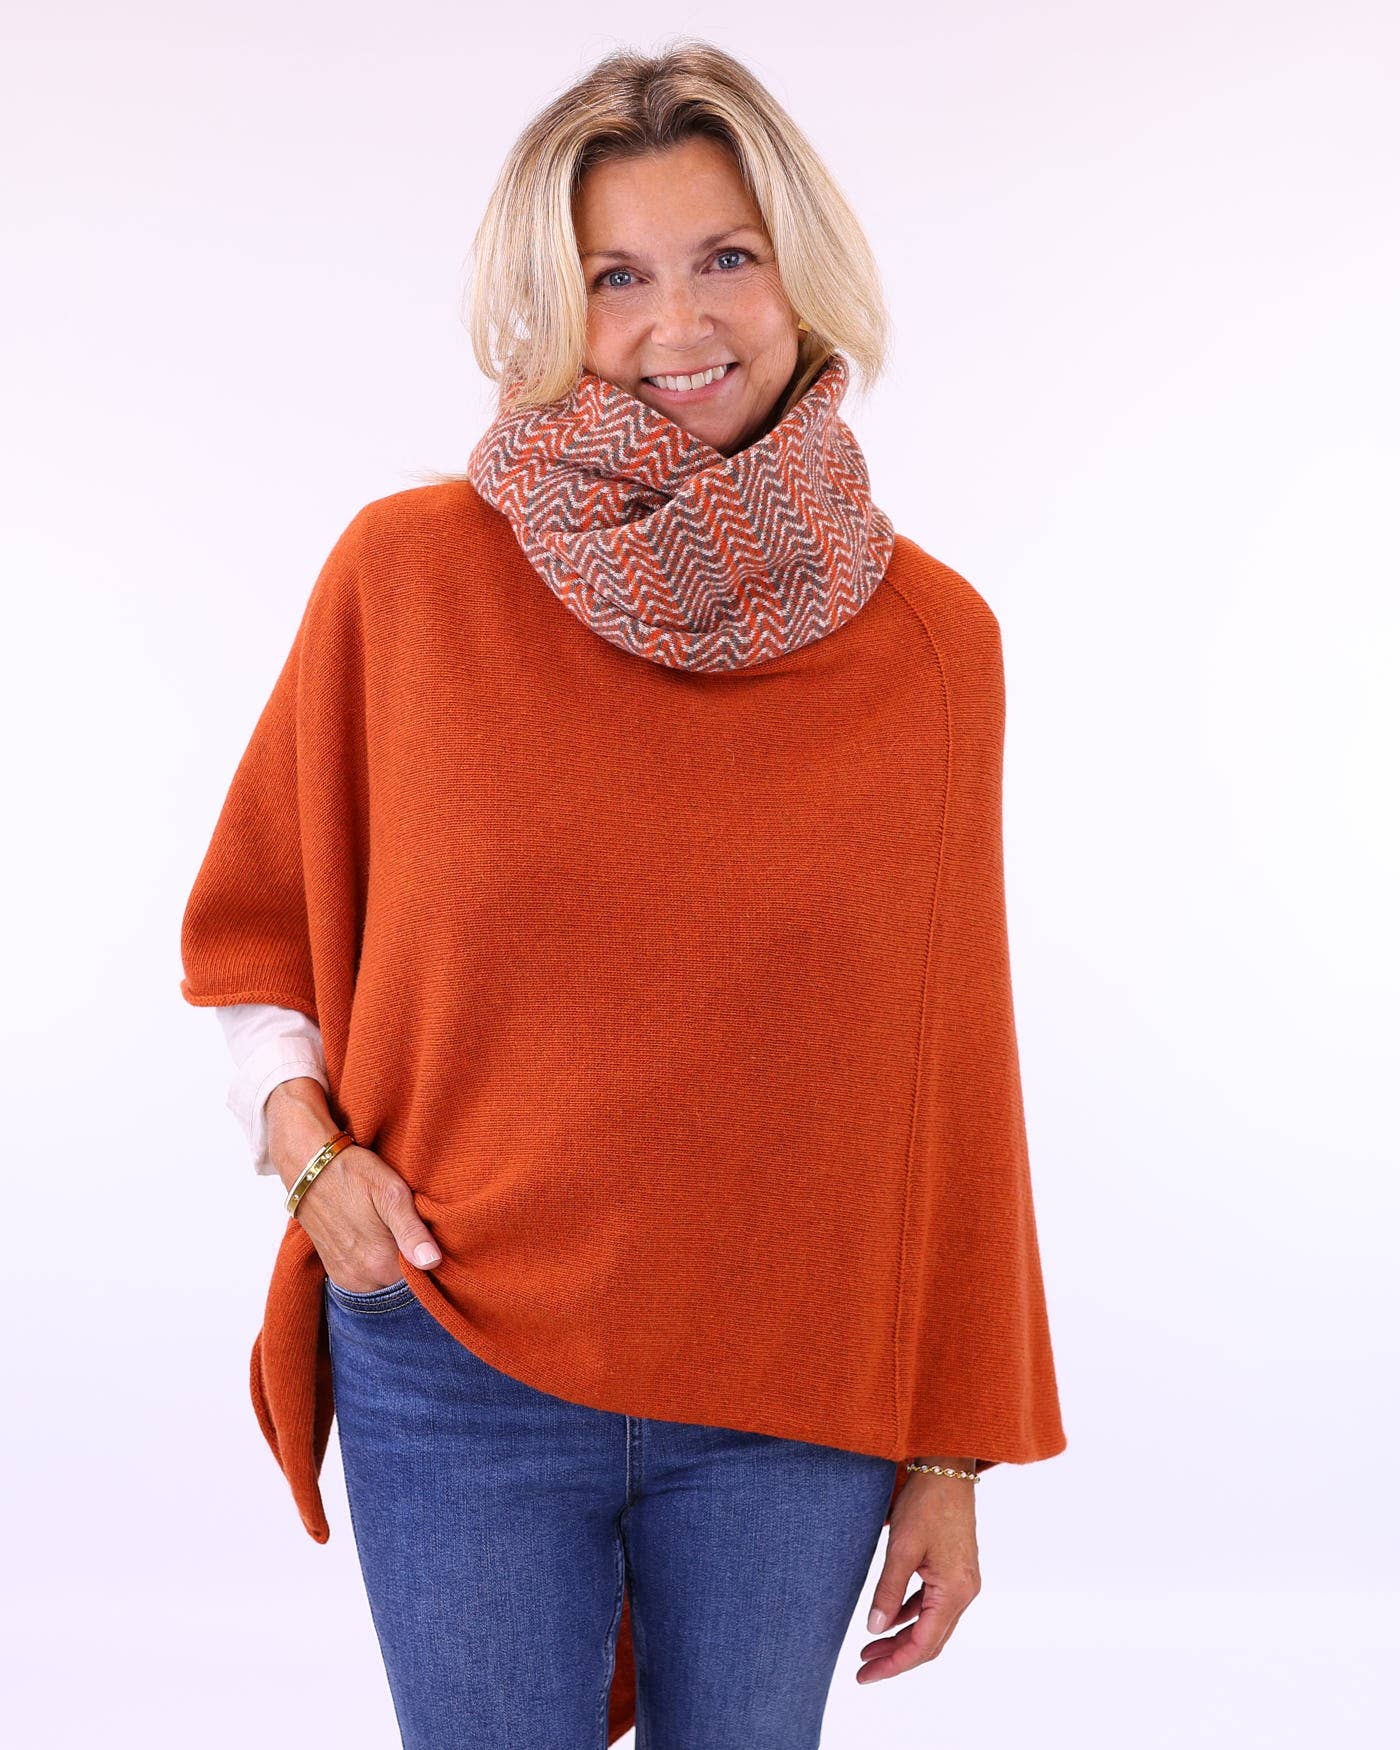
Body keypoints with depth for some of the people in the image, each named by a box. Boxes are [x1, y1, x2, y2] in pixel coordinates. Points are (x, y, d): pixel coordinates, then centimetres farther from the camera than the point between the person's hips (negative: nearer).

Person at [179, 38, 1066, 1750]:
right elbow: (255, 917, 8)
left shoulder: (932, 638, -4)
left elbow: (947, 1073, 1)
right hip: (458, 1372, 0)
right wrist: (308, 1144, -9)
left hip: (794, 1411, 1)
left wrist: (949, 1452, 4)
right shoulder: (407, 571, -7)